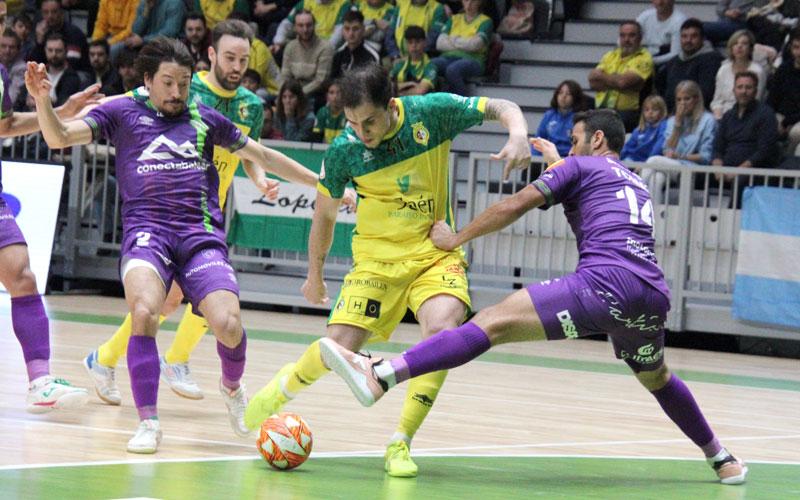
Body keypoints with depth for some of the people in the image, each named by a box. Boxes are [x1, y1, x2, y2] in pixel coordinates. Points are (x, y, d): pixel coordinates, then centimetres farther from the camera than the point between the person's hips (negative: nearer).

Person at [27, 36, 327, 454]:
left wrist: (322, 184, 29)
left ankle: (232, 386, 17)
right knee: (145, 311, -30)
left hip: (202, 235, 2)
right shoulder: (122, 113, 11)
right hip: (146, 229, -2)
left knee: (227, 324, -19)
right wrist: (43, 101, -18)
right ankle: (148, 422, -17)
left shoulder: (204, 119, 17)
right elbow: (59, 137, 2)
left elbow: (262, 156, 28)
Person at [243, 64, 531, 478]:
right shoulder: (344, 151, -12)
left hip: (436, 252, 0)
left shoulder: (432, 112, -14)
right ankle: (284, 386, 24)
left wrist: (518, 134, -26)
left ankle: (401, 443, -15)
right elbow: (324, 213, 6)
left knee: (443, 327, -28)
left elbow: (502, 108, -3)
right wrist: (314, 275, 16)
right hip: (377, 256, 0)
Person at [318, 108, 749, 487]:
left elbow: (513, 207, 4)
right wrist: (557, 162, 62)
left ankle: (379, 378, -31)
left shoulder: (579, 166, 14)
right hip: (654, 295, 7)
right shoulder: (637, 184, 34)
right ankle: (722, 460, 42)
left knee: (493, 322, -17)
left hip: (607, 283, -7)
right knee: (655, 377, 36)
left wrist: (455, 238, 14)